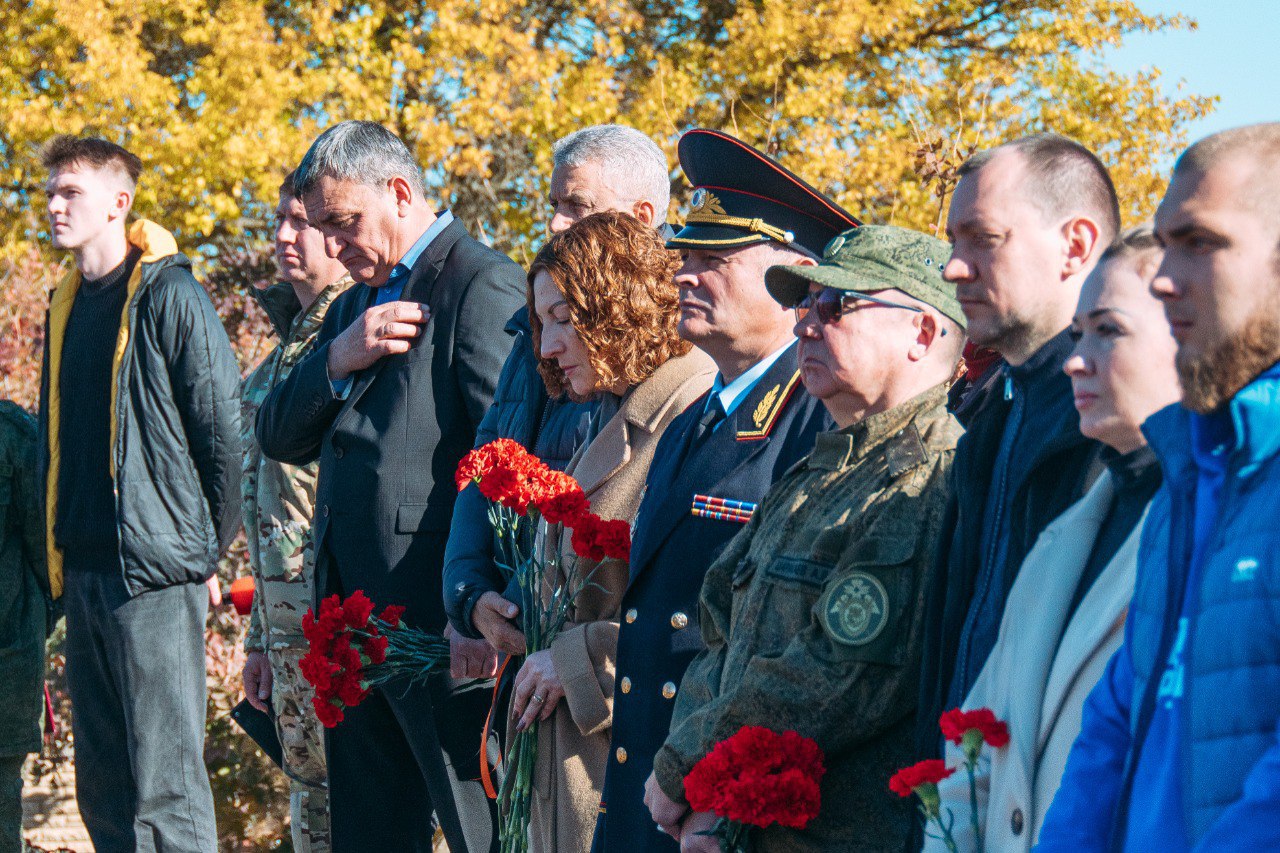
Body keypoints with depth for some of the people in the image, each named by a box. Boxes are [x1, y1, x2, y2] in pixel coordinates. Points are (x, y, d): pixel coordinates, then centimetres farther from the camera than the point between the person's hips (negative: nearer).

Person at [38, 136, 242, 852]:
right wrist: (61, 559, 14)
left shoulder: (170, 298, -8)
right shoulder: (67, 308, 15)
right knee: (103, 789, 11)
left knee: (165, 790, -6)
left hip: (155, 574, -8)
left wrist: (210, 549, -3)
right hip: (85, 571, 8)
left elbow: (224, 431, -8)